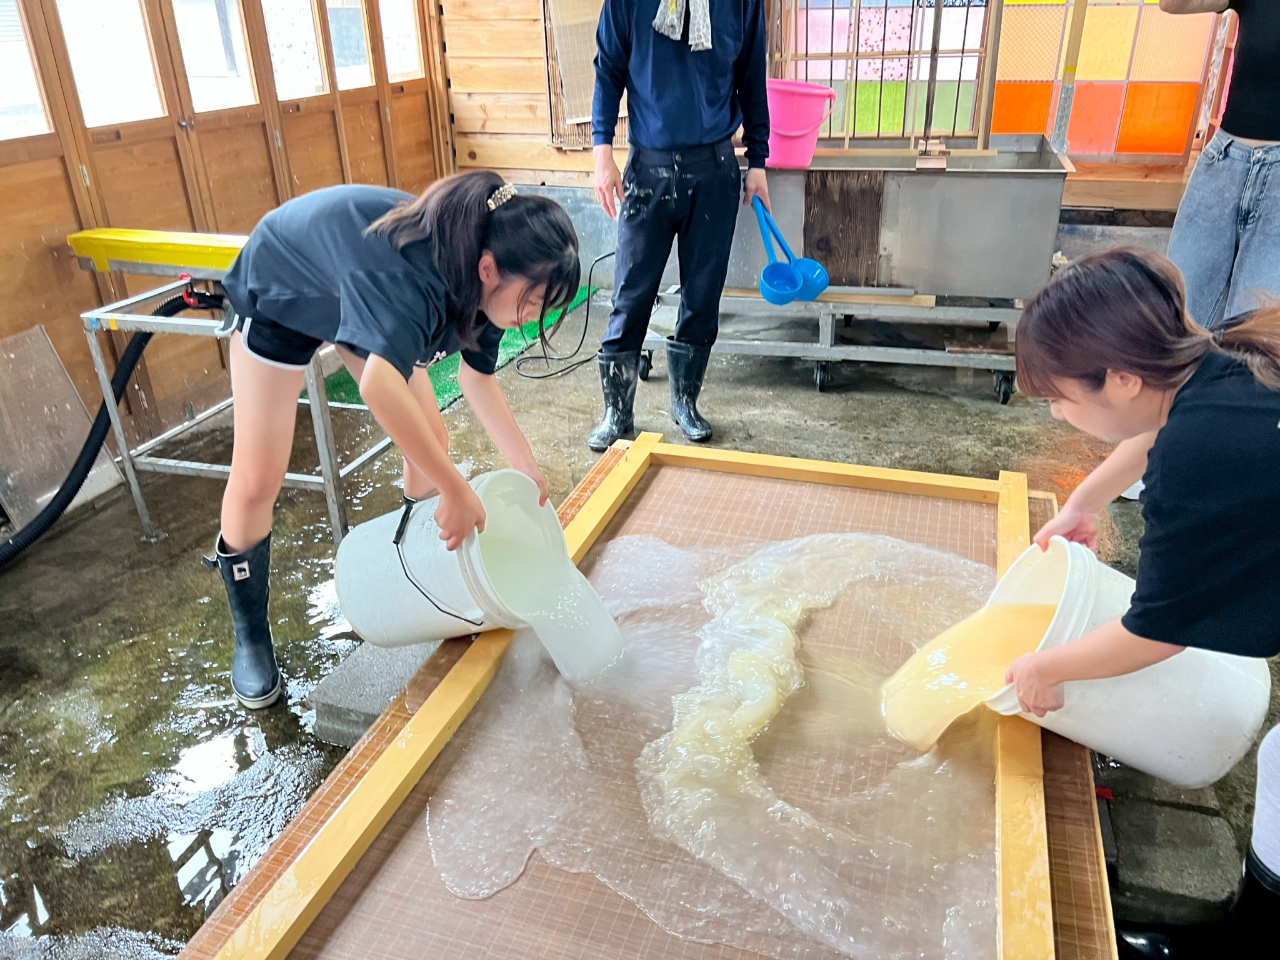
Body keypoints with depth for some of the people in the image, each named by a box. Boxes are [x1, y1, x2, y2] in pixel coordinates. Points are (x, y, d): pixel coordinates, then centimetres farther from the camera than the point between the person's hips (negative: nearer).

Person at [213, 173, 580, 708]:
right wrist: (457, 491, -55)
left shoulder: (480, 281, -21)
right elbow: (380, 387, -63)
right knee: (257, 480, -5)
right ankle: (250, 638, 17)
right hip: (279, 292, -6)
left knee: (430, 444, 0)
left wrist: (523, 464, -10)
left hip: (369, 296, 7)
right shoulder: (418, 276, -45)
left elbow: (477, 374, -3)